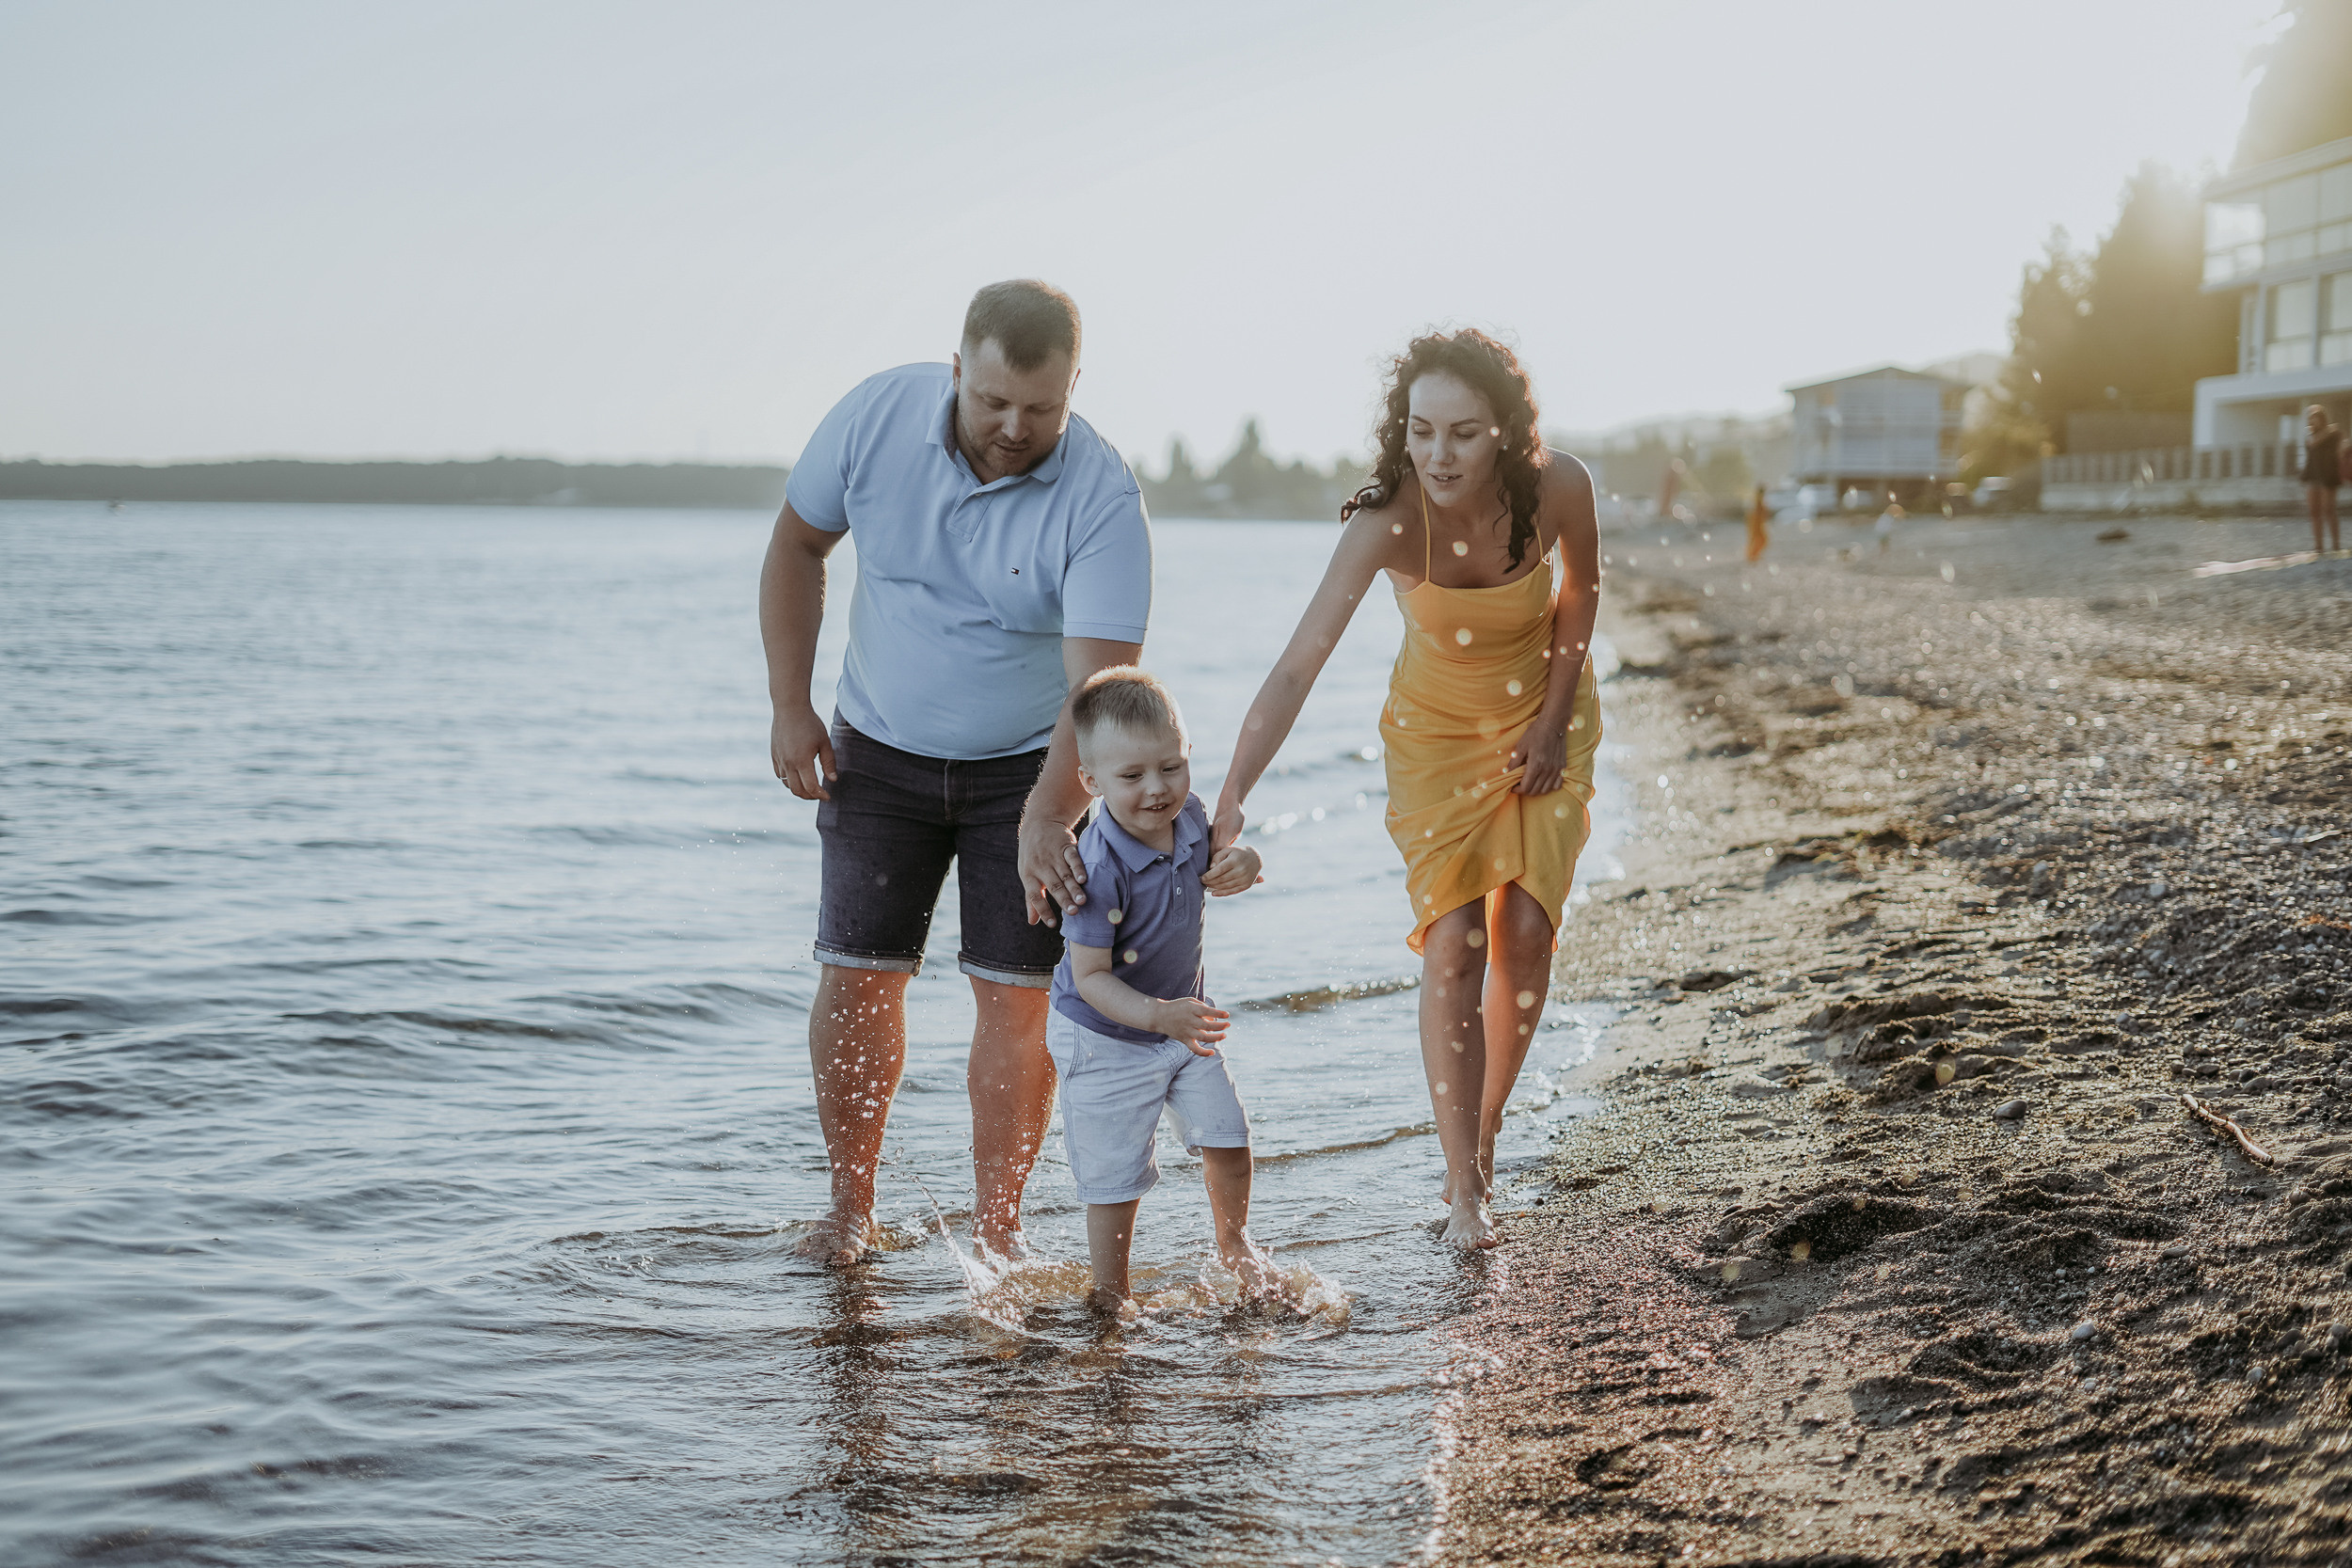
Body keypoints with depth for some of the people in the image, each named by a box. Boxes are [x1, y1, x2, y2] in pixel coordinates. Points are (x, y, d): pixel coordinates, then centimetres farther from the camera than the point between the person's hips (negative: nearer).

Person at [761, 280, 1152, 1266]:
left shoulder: (1101, 499, -24)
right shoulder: (877, 417, -15)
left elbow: (1101, 683, -31)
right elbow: (797, 545, 0)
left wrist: (1047, 819, -44)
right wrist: (789, 704, -3)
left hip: (1028, 767, -2)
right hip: (880, 752, 2)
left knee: (1015, 995, -5)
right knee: (855, 976, -1)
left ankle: (996, 1230, 8)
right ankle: (851, 1208, 16)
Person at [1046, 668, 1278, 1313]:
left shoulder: (1190, 816, -12)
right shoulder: (1099, 869, -33)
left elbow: (1212, 860, 12)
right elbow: (1090, 977, -29)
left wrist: (1240, 863, -12)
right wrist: (1158, 1016, -44)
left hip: (1183, 1013, 6)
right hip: (1106, 1039, -6)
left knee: (1226, 1137, 7)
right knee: (1115, 1175, 3)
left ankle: (1234, 1244, 36)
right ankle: (1108, 1292, 26)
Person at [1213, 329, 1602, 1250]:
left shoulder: (1557, 488, -26)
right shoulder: (1387, 522, -32)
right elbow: (1297, 666, -39)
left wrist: (1554, 717, -5)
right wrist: (1227, 804, -48)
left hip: (1543, 716, 2)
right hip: (1436, 733, -2)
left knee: (1526, 930, -7)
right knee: (1452, 941, -13)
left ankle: (1482, 1136, 15)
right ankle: (1463, 1189, -6)